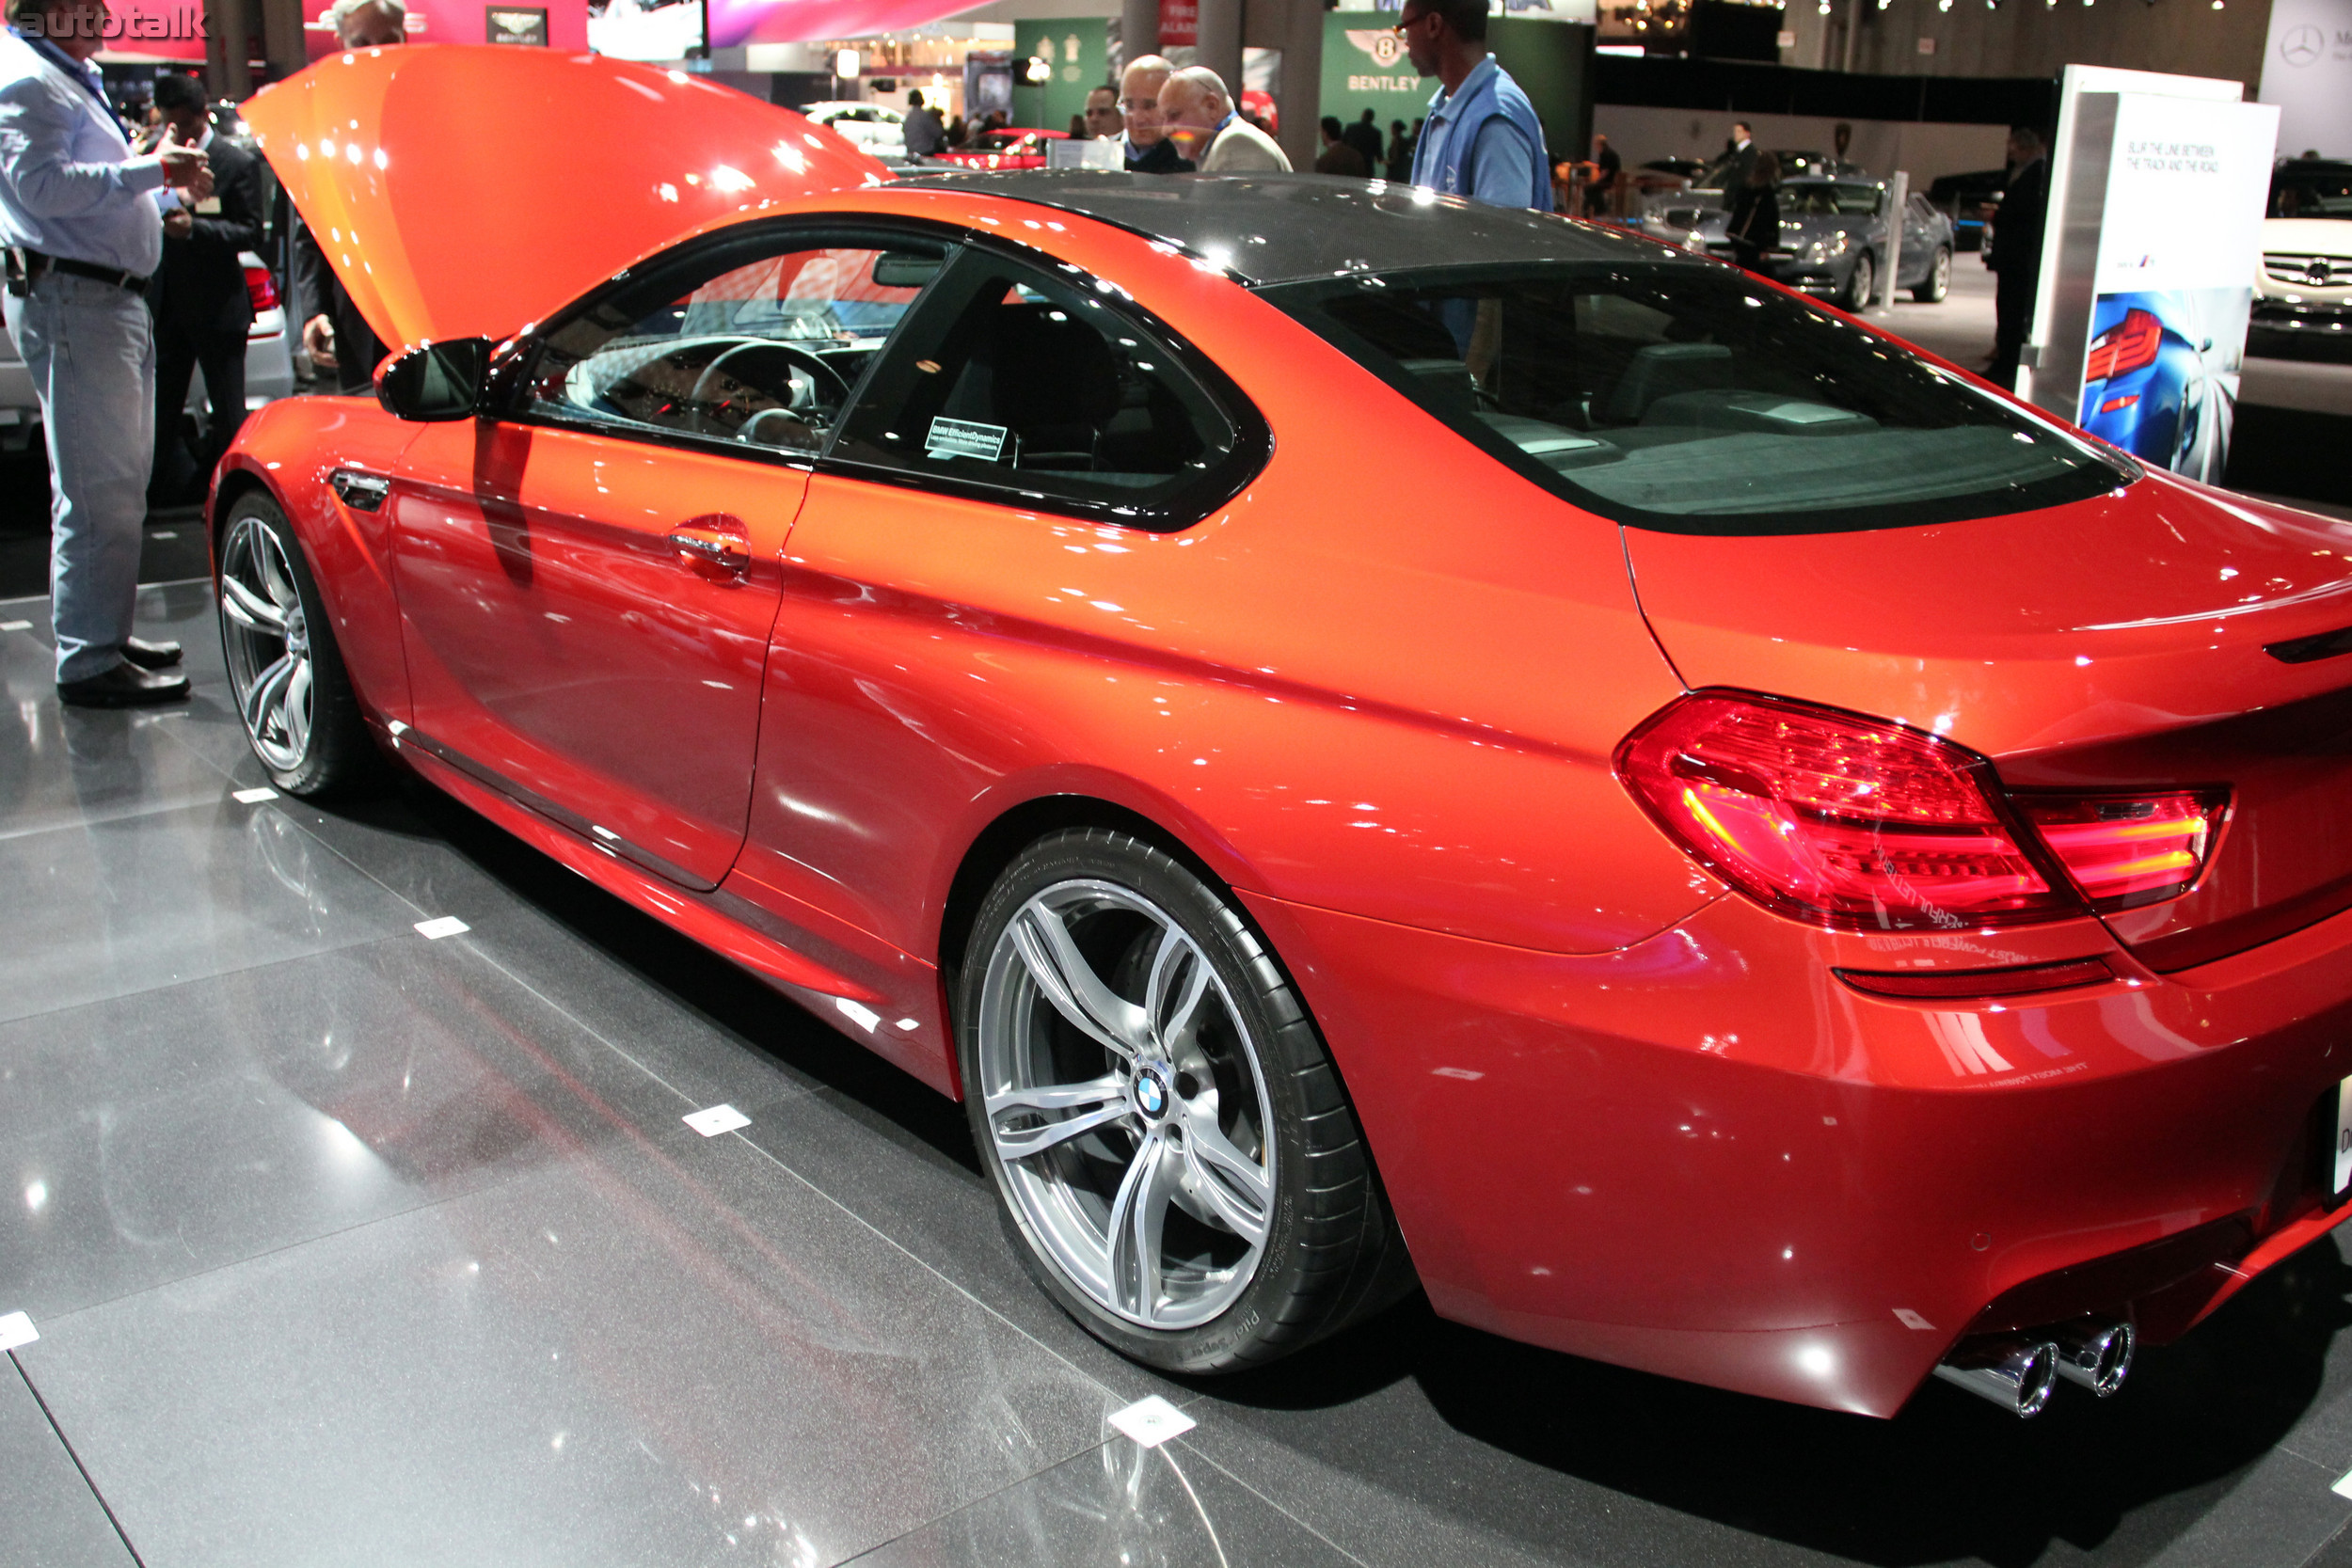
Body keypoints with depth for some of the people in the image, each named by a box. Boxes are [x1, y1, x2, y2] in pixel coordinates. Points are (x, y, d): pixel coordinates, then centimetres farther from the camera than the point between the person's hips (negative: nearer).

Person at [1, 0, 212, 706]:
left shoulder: (69, 80, 23)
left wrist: (169, 180, 13)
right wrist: (151, 170, -22)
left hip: (109, 297, 11)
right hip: (70, 298, -11)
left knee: (118, 482, 16)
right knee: (97, 491, -11)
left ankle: (108, 634, 25)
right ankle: (89, 661, -8)